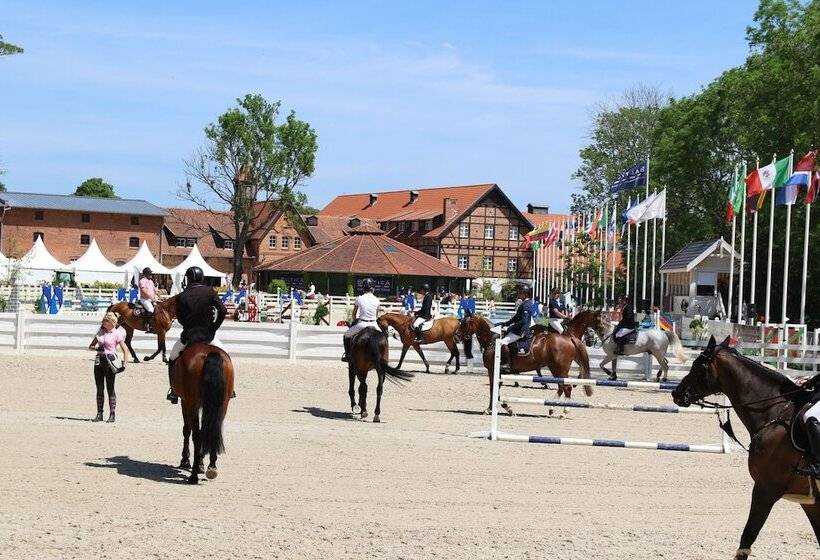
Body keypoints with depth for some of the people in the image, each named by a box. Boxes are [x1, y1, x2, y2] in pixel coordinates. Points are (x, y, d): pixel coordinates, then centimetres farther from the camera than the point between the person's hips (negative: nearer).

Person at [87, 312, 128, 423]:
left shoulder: (117, 334, -5)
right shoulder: (101, 332, 11)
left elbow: (125, 350, -7)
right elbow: (90, 346, 16)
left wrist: (124, 364, -17)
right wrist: (96, 348, -7)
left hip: (110, 361, -5)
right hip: (99, 360, 5)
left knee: (110, 388, -3)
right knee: (99, 388, 6)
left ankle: (112, 414, 2)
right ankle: (99, 414, 11)